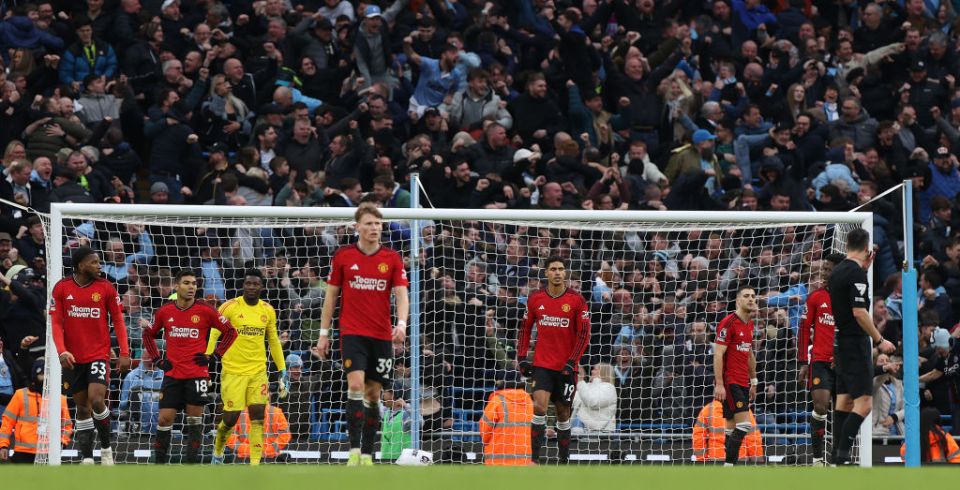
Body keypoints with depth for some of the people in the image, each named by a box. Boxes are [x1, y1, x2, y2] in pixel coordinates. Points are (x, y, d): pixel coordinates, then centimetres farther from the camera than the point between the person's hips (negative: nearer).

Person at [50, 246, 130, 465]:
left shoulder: (105, 287, -2)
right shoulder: (62, 288, -1)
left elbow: (118, 321, 2)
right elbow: (56, 322, -1)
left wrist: (125, 353, -5)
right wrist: (62, 351, -15)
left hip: (99, 355, -1)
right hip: (73, 359, 1)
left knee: (97, 401, -18)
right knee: (82, 408, 6)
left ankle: (106, 448, 2)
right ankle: (87, 459, 11)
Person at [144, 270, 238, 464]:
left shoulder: (205, 311, -3)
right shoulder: (165, 312, 4)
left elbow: (230, 332, 5)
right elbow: (148, 335, 20)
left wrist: (213, 356, -2)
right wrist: (157, 359, 8)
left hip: (197, 373, -2)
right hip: (172, 373, 2)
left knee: (195, 418, -1)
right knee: (164, 419, -2)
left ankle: (193, 463, 5)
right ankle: (160, 463, 7)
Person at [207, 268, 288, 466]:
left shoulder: (268, 310, 7)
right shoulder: (230, 307, -6)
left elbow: (274, 342, 16)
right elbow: (213, 336, -5)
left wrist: (283, 371, 14)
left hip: (258, 371, 3)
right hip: (233, 371, -3)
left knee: (258, 415, -7)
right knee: (231, 417, -3)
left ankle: (255, 463, -5)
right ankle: (217, 451, 25)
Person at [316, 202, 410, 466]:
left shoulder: (392, 259, 4)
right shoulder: (343, 256, 2)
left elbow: (401, 294, -2)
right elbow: (331, 295, 8)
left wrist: (401, 324, -20)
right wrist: (324, 333, 6)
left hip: (382, 335, 2)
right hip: (352, 332, -2)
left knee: (373, 394, 5)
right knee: (356, 385, -19)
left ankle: (367, 455, 12)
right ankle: (354, 451, -22)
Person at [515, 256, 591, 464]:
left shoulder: (576, 300, -4)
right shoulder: (535, 299, 3)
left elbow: (584, 334, -4)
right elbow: (525, 328, 14)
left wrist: (571, 363, -12)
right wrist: (522, 357, 5)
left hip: (566, 367, 0)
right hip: (542, 364, 0)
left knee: (563, 414, 7)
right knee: (539, 406, -17)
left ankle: (564, 460, 20)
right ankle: (534, 459, -17)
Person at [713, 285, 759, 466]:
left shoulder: (749, 324, 15)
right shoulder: (728, 323, -11)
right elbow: (718, 354, -15)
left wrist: (753, 382, 24)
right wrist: (719, 384, -20)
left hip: (742, 383, 9)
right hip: (729, 382, -9)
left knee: (732, 428, 8)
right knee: (744, 424, -16)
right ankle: (729, 464, -15)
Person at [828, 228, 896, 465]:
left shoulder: (837, 271, 11)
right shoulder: (856, 273, -15)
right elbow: (859, 312, -21)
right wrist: (880, 340, -16)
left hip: (840, 344, 10)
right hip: (855, 345, -10)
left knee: (844, 401, 12)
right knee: (864, 403, -12)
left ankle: (837, 456, 11)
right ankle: (842, 456, -19)